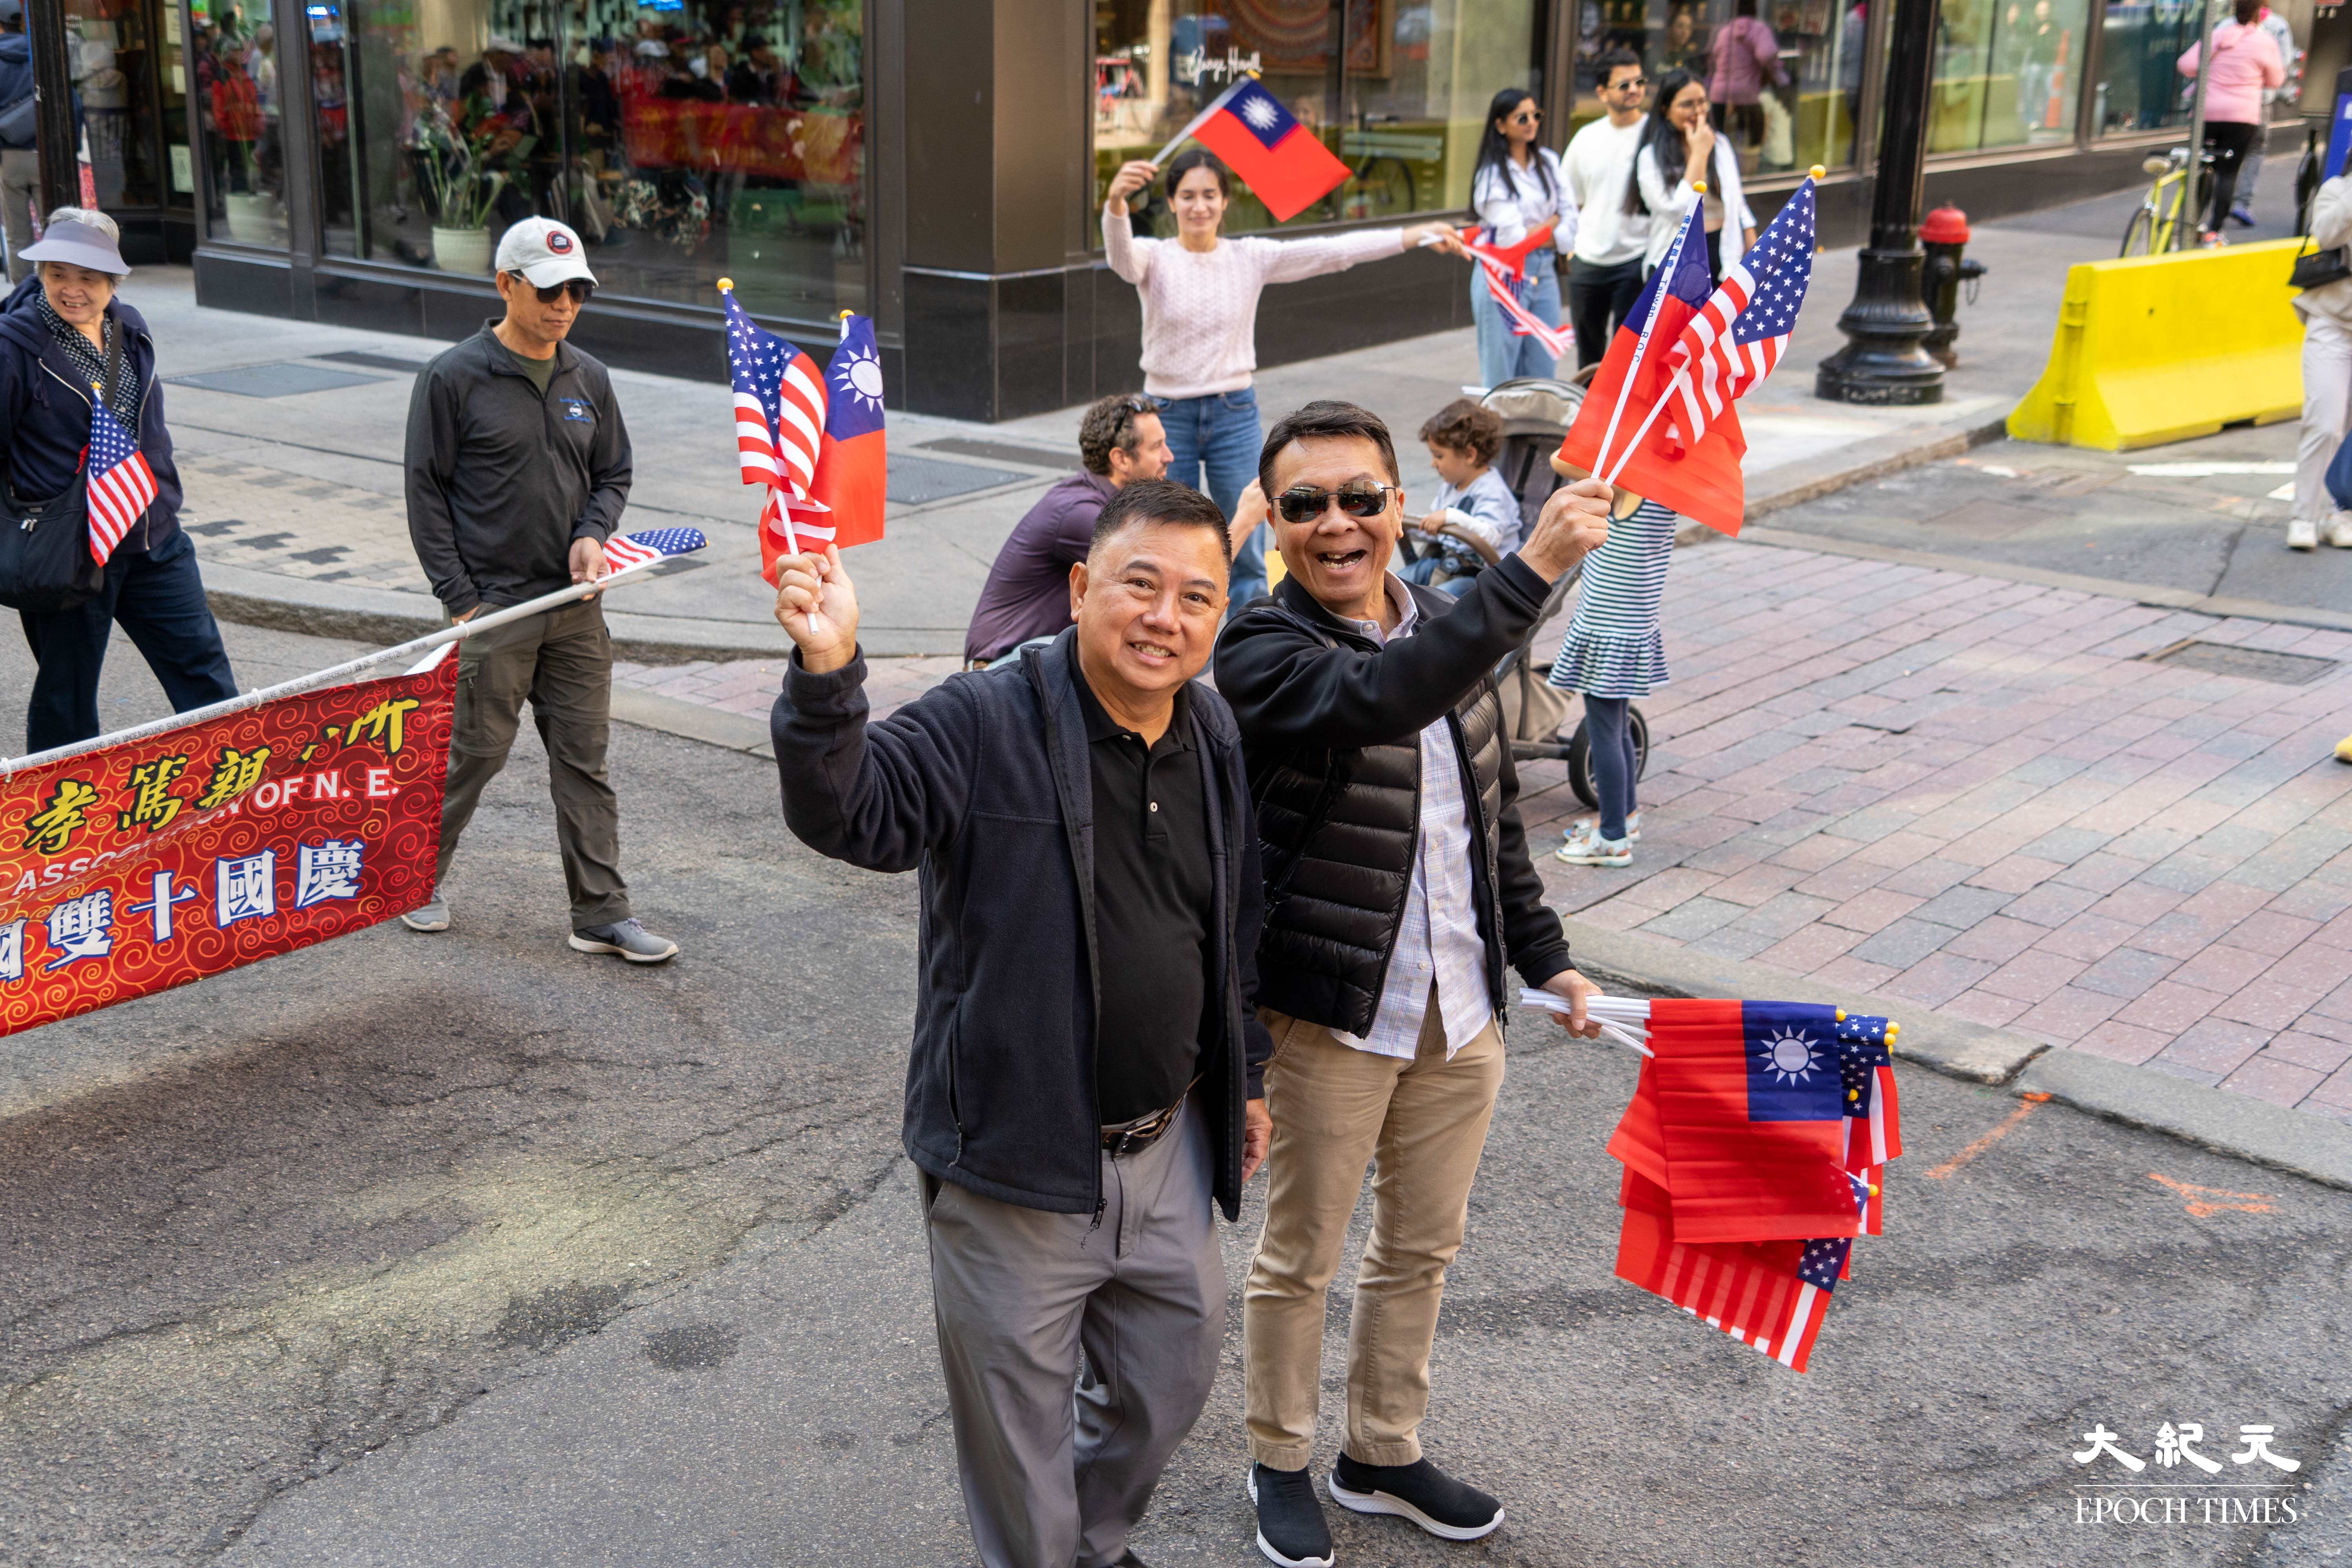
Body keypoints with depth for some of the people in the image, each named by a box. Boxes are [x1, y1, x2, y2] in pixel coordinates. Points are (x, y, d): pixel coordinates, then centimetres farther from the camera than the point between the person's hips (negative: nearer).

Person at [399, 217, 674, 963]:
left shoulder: (589, 379, 9)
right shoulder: (455, 378, -6)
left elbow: (613, 474, 18)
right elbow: (427, 491, -5)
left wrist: (593, 534, -4)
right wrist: (460, 600, -9)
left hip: (575, 607, 4)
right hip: (492, 608, -4)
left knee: (586, 760, 5)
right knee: (474, 752, 4)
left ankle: (602, 913, 10)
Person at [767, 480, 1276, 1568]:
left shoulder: (1218, 742, 4)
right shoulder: (986, 725, -17)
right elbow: (847, 814, -31)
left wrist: (1247, 1071, 20)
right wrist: (827, 676, -48)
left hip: (1167, 1149, 6)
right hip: (1016, 1163, -6)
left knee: (1175, 1374, 24)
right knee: (1018, 1418, 11)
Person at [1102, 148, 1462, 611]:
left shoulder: (1250, 257, 1)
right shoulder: (1155, 258, -5)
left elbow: (1332, 251, -7)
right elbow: (1122, 255, -28)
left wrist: (1416, 235, -18)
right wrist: (1116, 201, -51)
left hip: (1235, 415, 2)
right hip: (1168, 415, -1)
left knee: (1247, 550, 8)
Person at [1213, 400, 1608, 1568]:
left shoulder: (1447, 630, 4)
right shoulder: (1261, 651, -17)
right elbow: (1383, 699, -39)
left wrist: (1543, 957, 12)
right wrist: (1534, 568, -41)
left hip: (1460, 1011, 6)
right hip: (1330, 1016, -6)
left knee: (1421, 1250, 20)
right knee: (1302, 1258, 12)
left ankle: (1383, 1453, 40)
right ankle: (1279, 1464, 34)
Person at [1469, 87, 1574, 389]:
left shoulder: (1548, 162, 10)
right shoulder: (1492, 176, -7)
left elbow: (1570, 222, 5)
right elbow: (1511, 238, -15)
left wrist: (1534, 236, -8)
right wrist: (1552, 222, 0)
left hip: (1544, 273, 6)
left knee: (1542, 373, 5)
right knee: (1500, 380, -2)